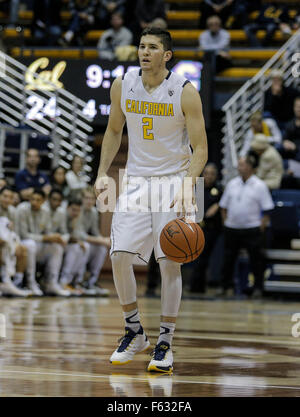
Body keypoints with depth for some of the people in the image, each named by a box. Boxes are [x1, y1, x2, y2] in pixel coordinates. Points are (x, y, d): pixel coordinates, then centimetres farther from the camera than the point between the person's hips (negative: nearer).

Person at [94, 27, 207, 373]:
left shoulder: (185, 92, -13)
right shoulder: (123, 86, -1)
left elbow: (200, 150, -11)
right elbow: (114, 130, 15)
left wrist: (187, 185, -26)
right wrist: (102, 173, 6)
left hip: (174, 180, -3)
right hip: (136, 179, 3)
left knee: (169, 261, -6)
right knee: (120, 256, -7)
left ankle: (165, 344, 5)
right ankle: (134, 333, 12)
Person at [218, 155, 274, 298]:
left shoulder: (259, 186, -4)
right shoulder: (232, 184, 8)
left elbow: (267, 209, -5)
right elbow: (224, 206, 16)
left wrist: (261, 226, -9)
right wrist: (226, 222, 8)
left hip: (252, 229, -4)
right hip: (231, 228, 4)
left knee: (256, 260, -2)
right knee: (228, 259, 7)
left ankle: (258, 288, 6)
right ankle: (225, 287, 17)